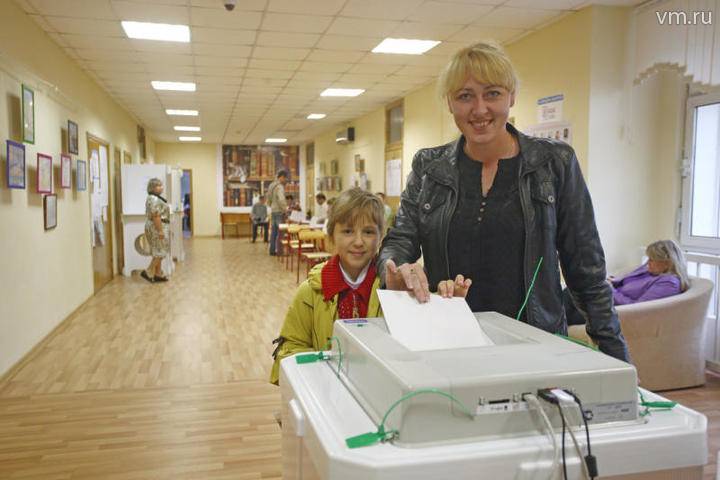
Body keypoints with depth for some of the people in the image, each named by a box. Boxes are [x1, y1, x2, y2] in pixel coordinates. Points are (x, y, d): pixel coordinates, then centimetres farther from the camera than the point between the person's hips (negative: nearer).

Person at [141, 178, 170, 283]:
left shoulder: (153, 198, 16)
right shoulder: (154, 199, -17)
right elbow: (156, 216, -23)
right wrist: (160, 231, -24)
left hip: (156, 228, 11)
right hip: (157, 227, -11)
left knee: (158, 252, 11)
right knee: (159, 252, -7)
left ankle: (158, 274, 14)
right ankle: (147, 272, -5)